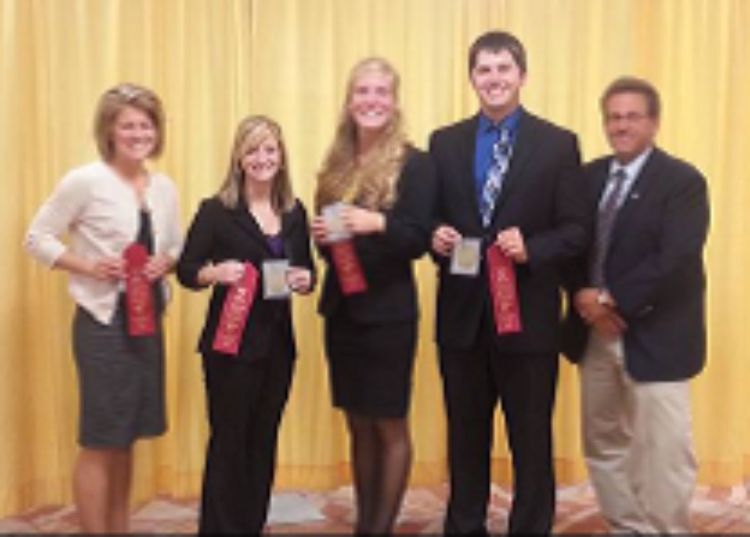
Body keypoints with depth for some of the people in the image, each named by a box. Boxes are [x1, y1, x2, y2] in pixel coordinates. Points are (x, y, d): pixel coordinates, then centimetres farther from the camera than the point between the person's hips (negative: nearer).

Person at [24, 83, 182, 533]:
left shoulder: (165, 188, 6)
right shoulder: (85, 181, -10)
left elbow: (177, 247, 17)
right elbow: (37, 237, -6)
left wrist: (166, 263, -5)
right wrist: (89, 267, -18)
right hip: (104, 320, -6)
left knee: (127, 437, 14)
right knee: (101, 440, -1)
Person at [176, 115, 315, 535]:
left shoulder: (295, 212, 7)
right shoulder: (216, 211, -6)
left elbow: (306, 270, 14)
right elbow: (186, 271, -6)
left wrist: (306, 279, -8)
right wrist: (216, 272, -26)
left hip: (278, 342, 5)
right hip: (231, 342, -5)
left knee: (264, 441, 13)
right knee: (229, 441, 2)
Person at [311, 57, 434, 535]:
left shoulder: (413, 163, -7)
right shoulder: (336, 165, 9)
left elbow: (419, 240, -12)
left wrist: (378, 223, -29)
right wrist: (320, 235, -7)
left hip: (388, 311, -6)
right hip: (341, 308, 6)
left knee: (390, 426, 5)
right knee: (359, 426, 14)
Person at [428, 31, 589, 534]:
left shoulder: (558, 143, -2)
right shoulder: (444, 142, 7)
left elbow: (577, 230, -4)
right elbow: (432, 218, 11)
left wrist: (530, 248, -21)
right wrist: (437, 235, -11)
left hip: (528, 312, -3)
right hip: (462, 312, 3)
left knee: (531, 437, 9)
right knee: (465, 434, 16)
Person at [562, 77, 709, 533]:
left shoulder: (684, 181, -8)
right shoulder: (590, 176, 10)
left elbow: (675, 260, -19)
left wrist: (613, 301, -19)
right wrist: (582, 295, -10)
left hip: (654, 337, -6)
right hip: (595, 332, 6)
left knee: (664, 450, -1)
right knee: (603, 443, 14)